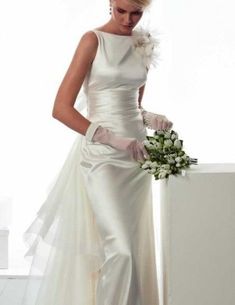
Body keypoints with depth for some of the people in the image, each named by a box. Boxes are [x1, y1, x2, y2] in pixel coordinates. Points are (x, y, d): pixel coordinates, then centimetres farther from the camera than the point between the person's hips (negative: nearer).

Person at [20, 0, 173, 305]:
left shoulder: (143, 44, 11)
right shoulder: (93, 40, -7)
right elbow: (61, 108, -13)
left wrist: (149, 118, -1)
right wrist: (113, 139, -19)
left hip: (136, 154, 6)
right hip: (100, 156, -6)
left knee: (137, 248, 8)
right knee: (118, 249, -14)